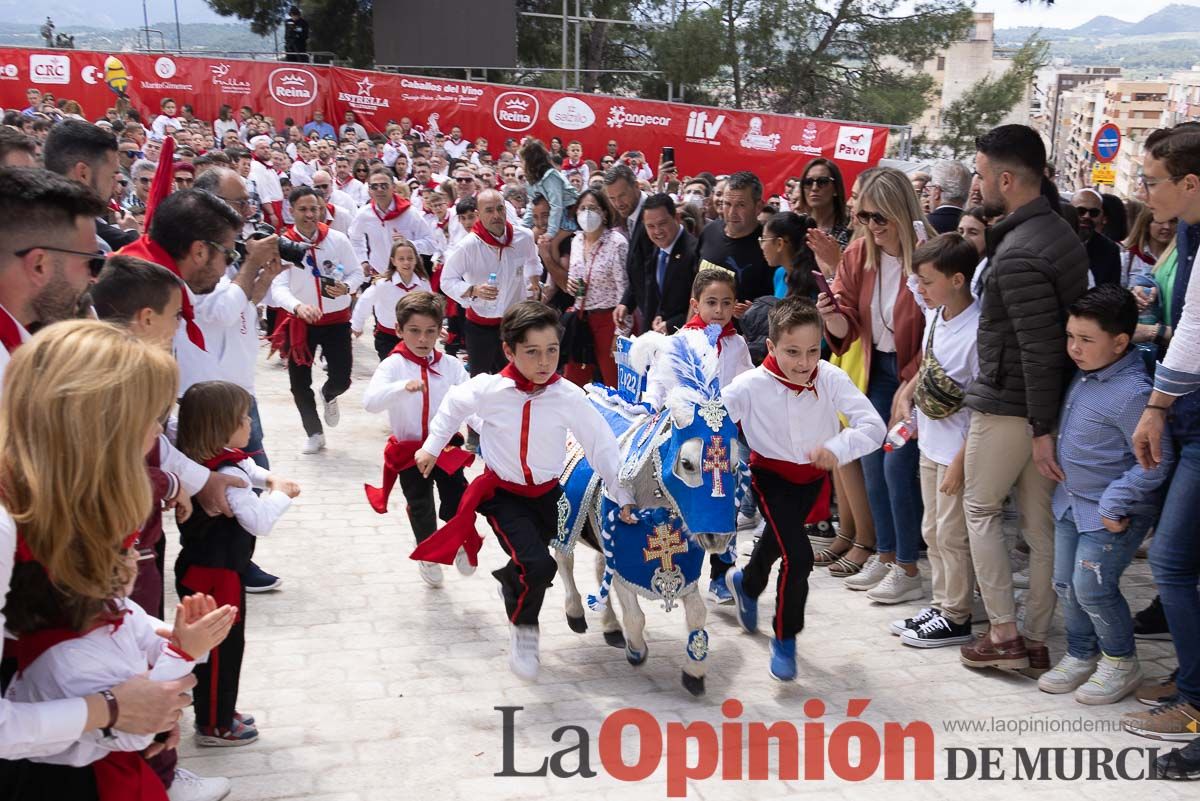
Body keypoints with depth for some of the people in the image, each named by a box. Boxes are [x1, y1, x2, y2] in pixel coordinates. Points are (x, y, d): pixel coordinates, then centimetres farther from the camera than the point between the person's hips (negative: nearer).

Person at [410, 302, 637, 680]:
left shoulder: (568, 396, -16)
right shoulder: (490, 390, -18)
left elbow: (602, 445, -10)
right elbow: (453, 404, 4)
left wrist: (624, 496, -8)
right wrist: (431, 446, 13)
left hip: (547, 494, 3)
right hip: (503, 494, -3)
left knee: (529, 567, 14)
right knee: (539, 566, -20)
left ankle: (511, 581, 51)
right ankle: (523, 628, 7)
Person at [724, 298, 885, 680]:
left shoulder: (831, 379, -26)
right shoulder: (752, 386, -29)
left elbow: (873, 425, -32)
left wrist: (838, 447, -48)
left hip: (813, 476, 4)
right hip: (771, 475, -4)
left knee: (779, 539, 29)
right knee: (798, 557, -19)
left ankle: (747, 583, 63)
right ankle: (784, 638, 4)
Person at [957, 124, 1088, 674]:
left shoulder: (1018, 254, -21)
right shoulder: (1061, 232, 9)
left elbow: (1041, 349, -23)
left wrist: (1041, 429, -20)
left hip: (1008, 405, -8)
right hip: (1048, 403, 8)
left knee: (980, 508, 7)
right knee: (1041, 522, 11)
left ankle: (1004, 635, 8)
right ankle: (1036, 640, 19)